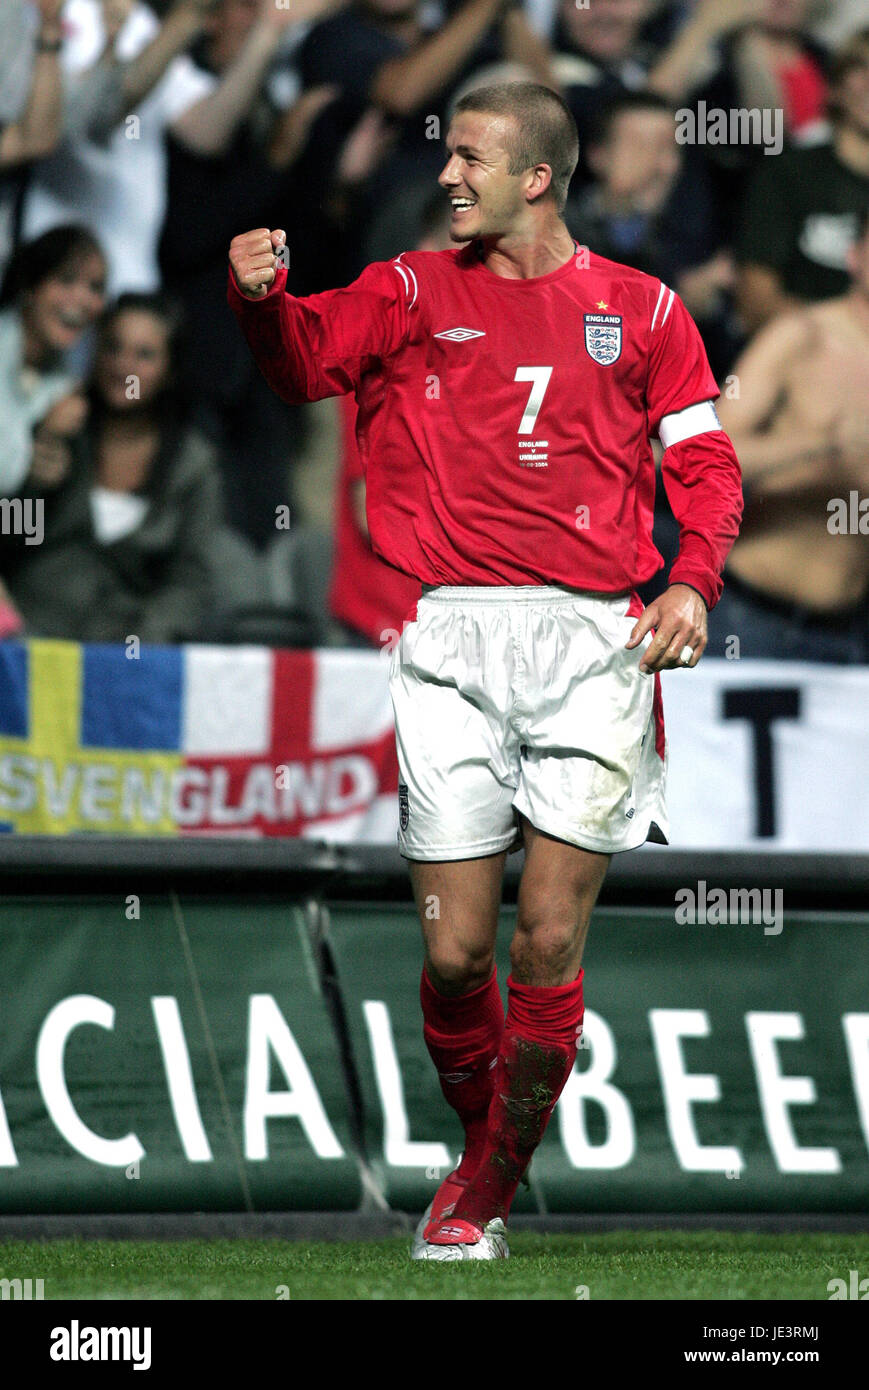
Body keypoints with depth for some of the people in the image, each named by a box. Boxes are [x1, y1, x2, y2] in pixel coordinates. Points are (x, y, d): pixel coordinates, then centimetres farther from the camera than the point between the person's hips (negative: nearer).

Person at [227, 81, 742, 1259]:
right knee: (455, 951, -3)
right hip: (452, 643, 0)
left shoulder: (641, 310, 12)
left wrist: (692, 584, -6)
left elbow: (704, 463, 11)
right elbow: (308, 356, -2)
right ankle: (479, 1151, 22)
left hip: (596, 643, 0)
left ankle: (493, 1183, 9)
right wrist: (259, 296, -23)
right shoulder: (415, 291, 12)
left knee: (551, 943, -6)